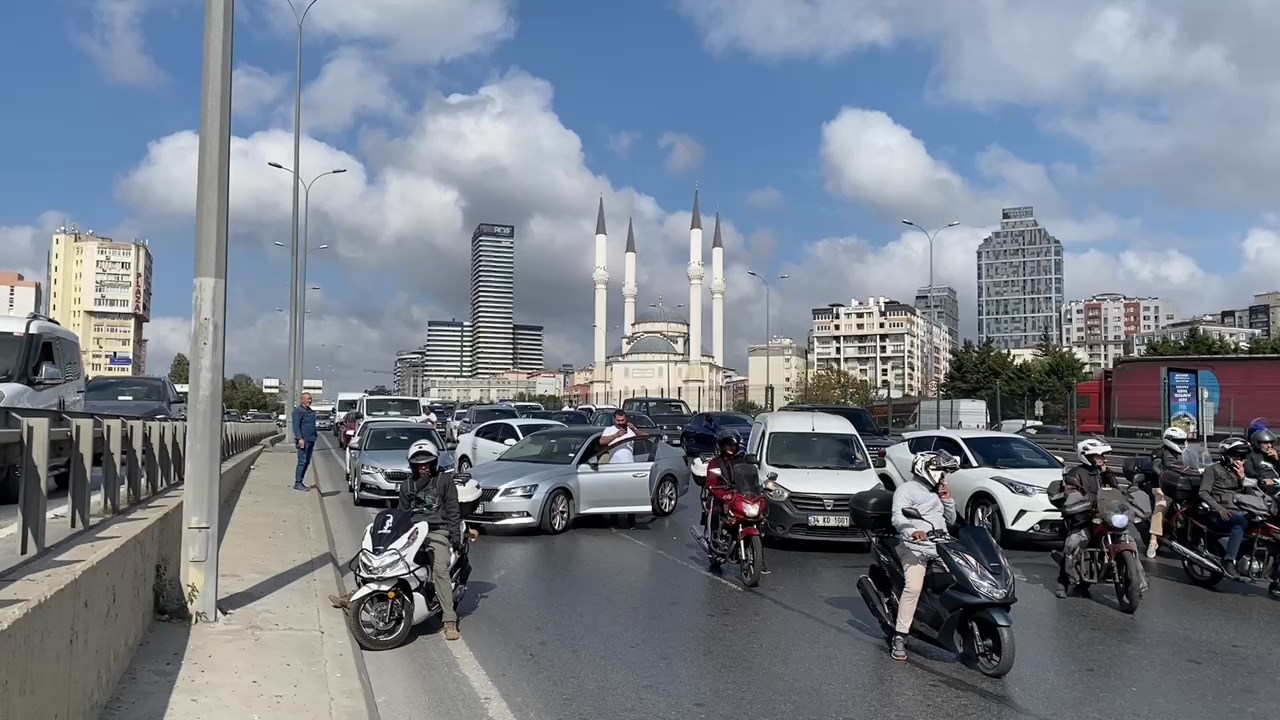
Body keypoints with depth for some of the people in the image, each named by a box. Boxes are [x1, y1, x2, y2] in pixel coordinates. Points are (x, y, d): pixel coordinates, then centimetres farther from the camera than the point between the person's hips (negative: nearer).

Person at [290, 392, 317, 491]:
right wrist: (300, 438, -23)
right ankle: (297, 483, -7)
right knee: (302, 461, -10)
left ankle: (301, 482, 15)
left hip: (311, 441, 9)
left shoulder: (311, 411, 19)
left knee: (307, 462, 9)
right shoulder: (298, 411, -7)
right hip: (303, 441, -9)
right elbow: (296, 426, -15)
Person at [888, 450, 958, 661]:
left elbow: (950, 520, 33)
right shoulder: (907, 489, 2)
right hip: (916, 548, -8)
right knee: (914, 586, -28)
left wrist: (948, 500, 15)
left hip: (941, 547, 8)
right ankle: (899, 636, -23)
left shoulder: (936, 493, 30)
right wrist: (913, 531, -34)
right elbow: (898, 517, -13)